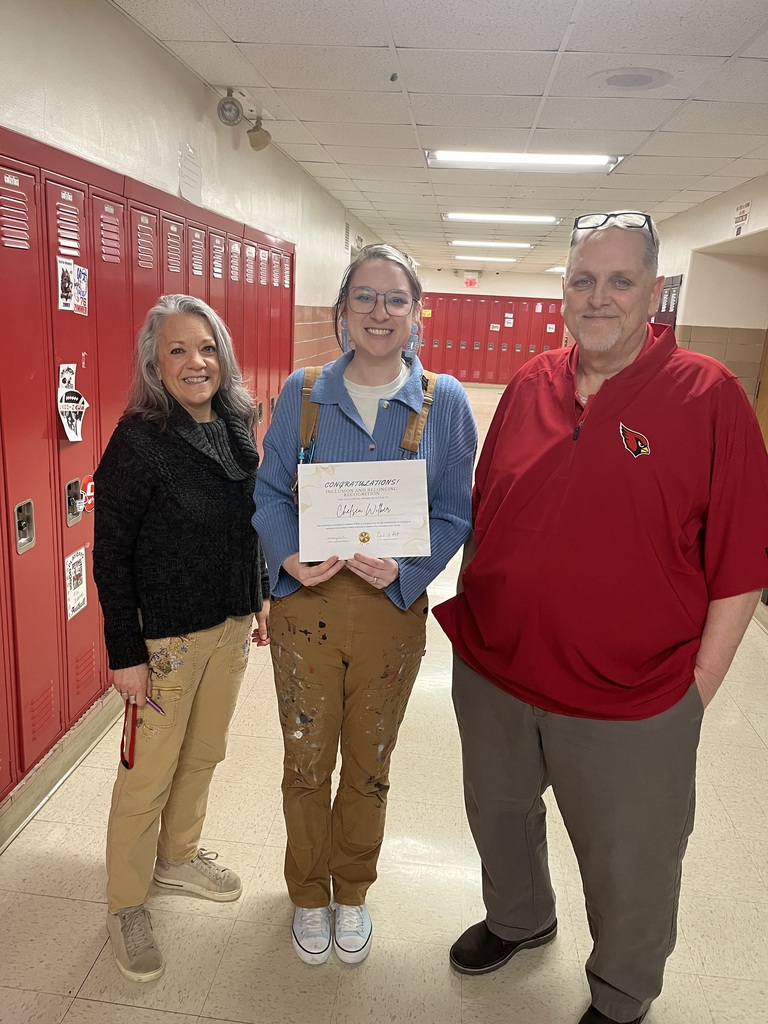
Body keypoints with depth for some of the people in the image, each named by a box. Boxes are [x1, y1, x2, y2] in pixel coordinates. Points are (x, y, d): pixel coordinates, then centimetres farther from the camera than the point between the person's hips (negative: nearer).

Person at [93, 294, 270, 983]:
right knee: (149, 774, 8)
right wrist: (126, 654, -15)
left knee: (204, 755, 21)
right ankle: (126, 905, 32)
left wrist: (262, 594, 13)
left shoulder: (237, 427, 2)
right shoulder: (138, 442, -16)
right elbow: (111, 556, -14)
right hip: (167, 635, -6)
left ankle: (178, 857, 46)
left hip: (232, 625, 6)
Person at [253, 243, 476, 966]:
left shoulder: (444, 401, -3)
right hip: (305, 603, 1)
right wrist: (290, 555, -16)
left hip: (392, 608, 0)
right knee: (306, 760, 15)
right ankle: (308, 892, 44)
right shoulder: (301, 393, -1)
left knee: (369, 764, 18)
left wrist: (405, 567, -19)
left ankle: (351, 890, 46)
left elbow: (454, 513, -2)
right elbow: (269, 493, 3)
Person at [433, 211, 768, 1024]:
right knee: (498, 816, 27)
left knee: (629, 872, 18)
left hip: (630, 701, -4)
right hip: (492, 672, 5)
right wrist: (469, 609, 8)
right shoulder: (530, 384, 1)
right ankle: (518, 919, 59)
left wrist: (698, 685, -10)